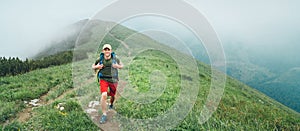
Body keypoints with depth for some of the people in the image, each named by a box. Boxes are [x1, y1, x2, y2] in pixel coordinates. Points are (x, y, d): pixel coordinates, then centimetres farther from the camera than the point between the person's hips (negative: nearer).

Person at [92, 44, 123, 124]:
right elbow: (93, 66, 10)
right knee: (104, 95, -21)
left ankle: (111, 104, 55)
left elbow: (121, 65, 10)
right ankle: (104, 115, -8)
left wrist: (118, 66, -13)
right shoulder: (100, 60, -6)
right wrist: (97, 67, -12)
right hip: (103, 80, -1)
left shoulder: (115, 59, -7)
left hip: (113, 80, 1)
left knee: (112, 95, 17)